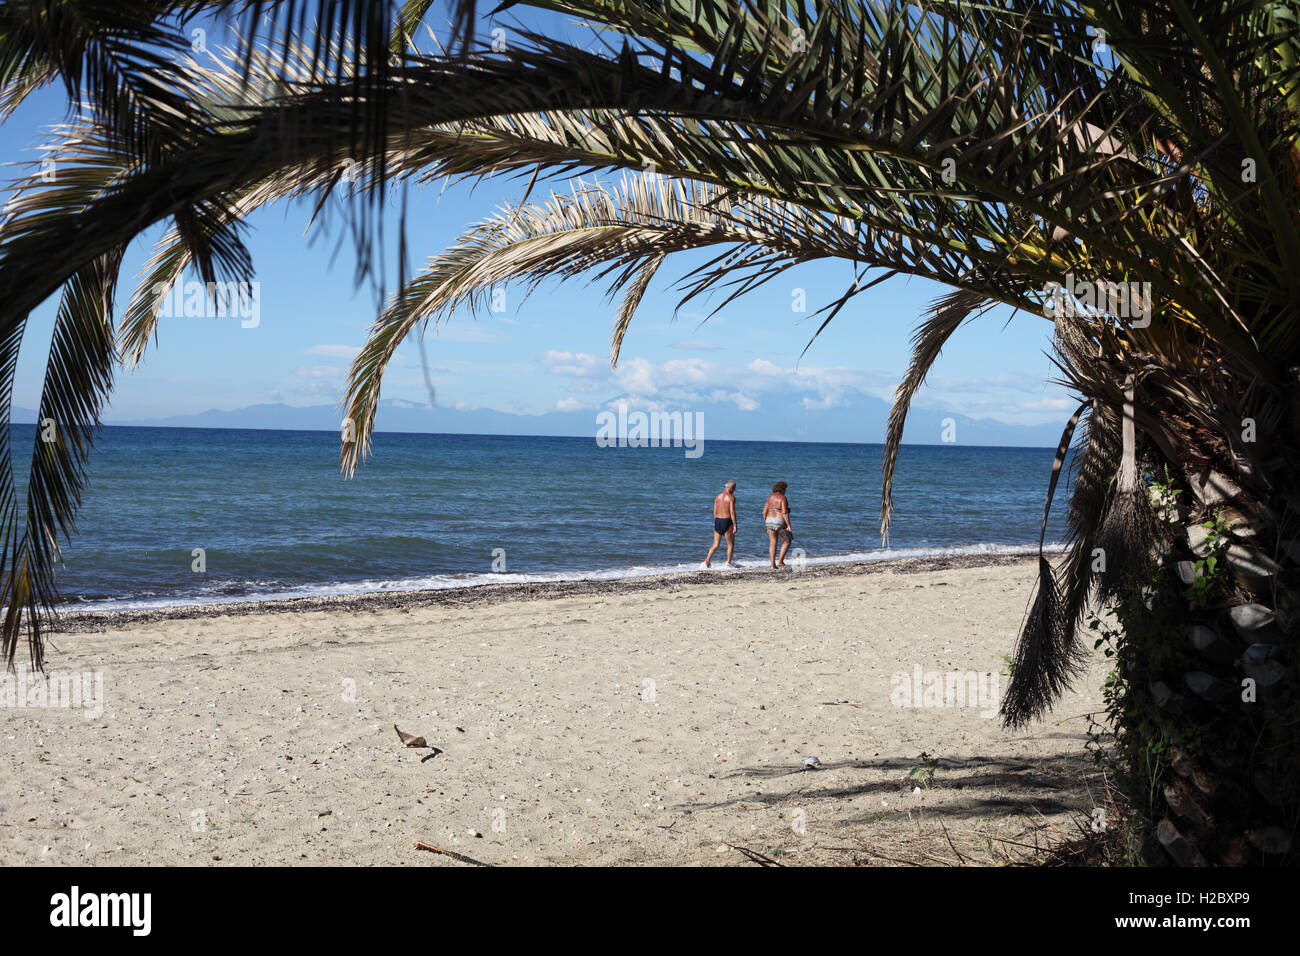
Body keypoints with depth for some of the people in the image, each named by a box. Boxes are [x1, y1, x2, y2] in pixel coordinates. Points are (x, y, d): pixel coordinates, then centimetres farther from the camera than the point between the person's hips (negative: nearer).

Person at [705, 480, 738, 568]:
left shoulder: (718, 496, 10)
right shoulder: (731, 497, -8)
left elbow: (715, 512, 12)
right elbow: (732, 512, -15)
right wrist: (735, 526, -12)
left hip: (717, 521, 5)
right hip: (727, 521, -5)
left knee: (716, 545, 9)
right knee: (731, 544, 10)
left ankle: (707, 559, -11)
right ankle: (728, 563, 12)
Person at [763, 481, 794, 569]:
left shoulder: (770, 497, 9)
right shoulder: (783, 498, -10)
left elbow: (764, 511, 9)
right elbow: (784, 512, -19)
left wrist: (766, 524, 17)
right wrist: (788, 525, -17)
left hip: (770, 522, 6)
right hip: (780, 522, -6)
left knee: (772, 544, 9)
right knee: (786, 541, 12)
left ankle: (773, 565, 6)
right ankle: (780, 561, 4)